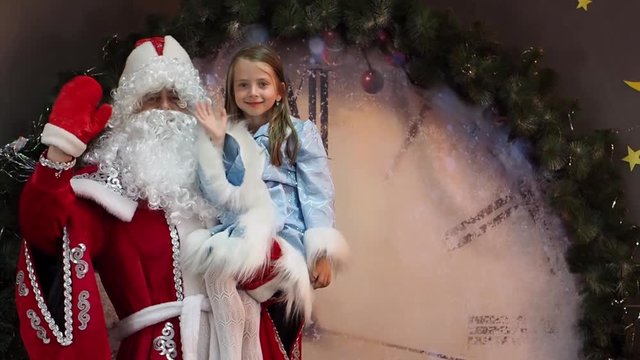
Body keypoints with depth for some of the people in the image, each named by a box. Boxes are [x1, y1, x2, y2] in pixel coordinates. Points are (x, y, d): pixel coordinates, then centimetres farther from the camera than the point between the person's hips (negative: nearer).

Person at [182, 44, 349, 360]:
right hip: (239, 245, 3)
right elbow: (217, 195, 3)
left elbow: (318, 196, -3)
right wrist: (213, 142, -5)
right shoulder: (228, 137, 13)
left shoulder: (301, 133, 3)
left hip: (288, 245, -3)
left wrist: (321, 254, -11)